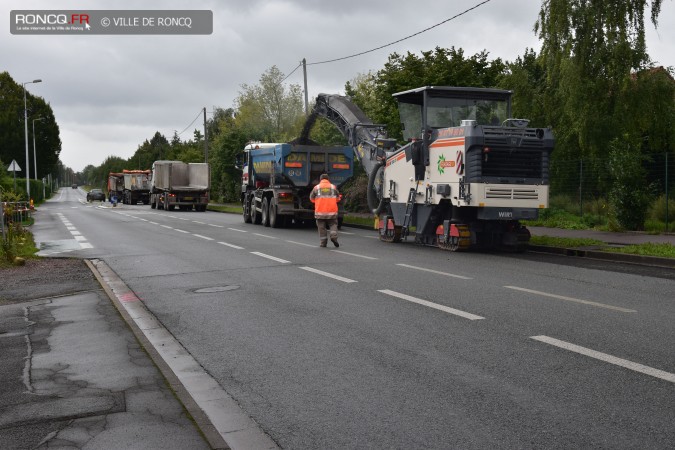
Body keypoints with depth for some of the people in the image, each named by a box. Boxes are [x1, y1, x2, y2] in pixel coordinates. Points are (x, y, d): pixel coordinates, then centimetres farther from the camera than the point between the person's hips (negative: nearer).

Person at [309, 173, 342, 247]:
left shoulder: (316, 187, 1)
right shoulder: (333, 187, 4)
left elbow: (312, 198, 9)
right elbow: (338, 198, 11)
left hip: (320, 211, 0)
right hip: (332, 211, 0)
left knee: (321, 227, 7)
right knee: (333, 224, 13)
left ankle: (323, 242, 5)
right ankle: (334, 236, -10)